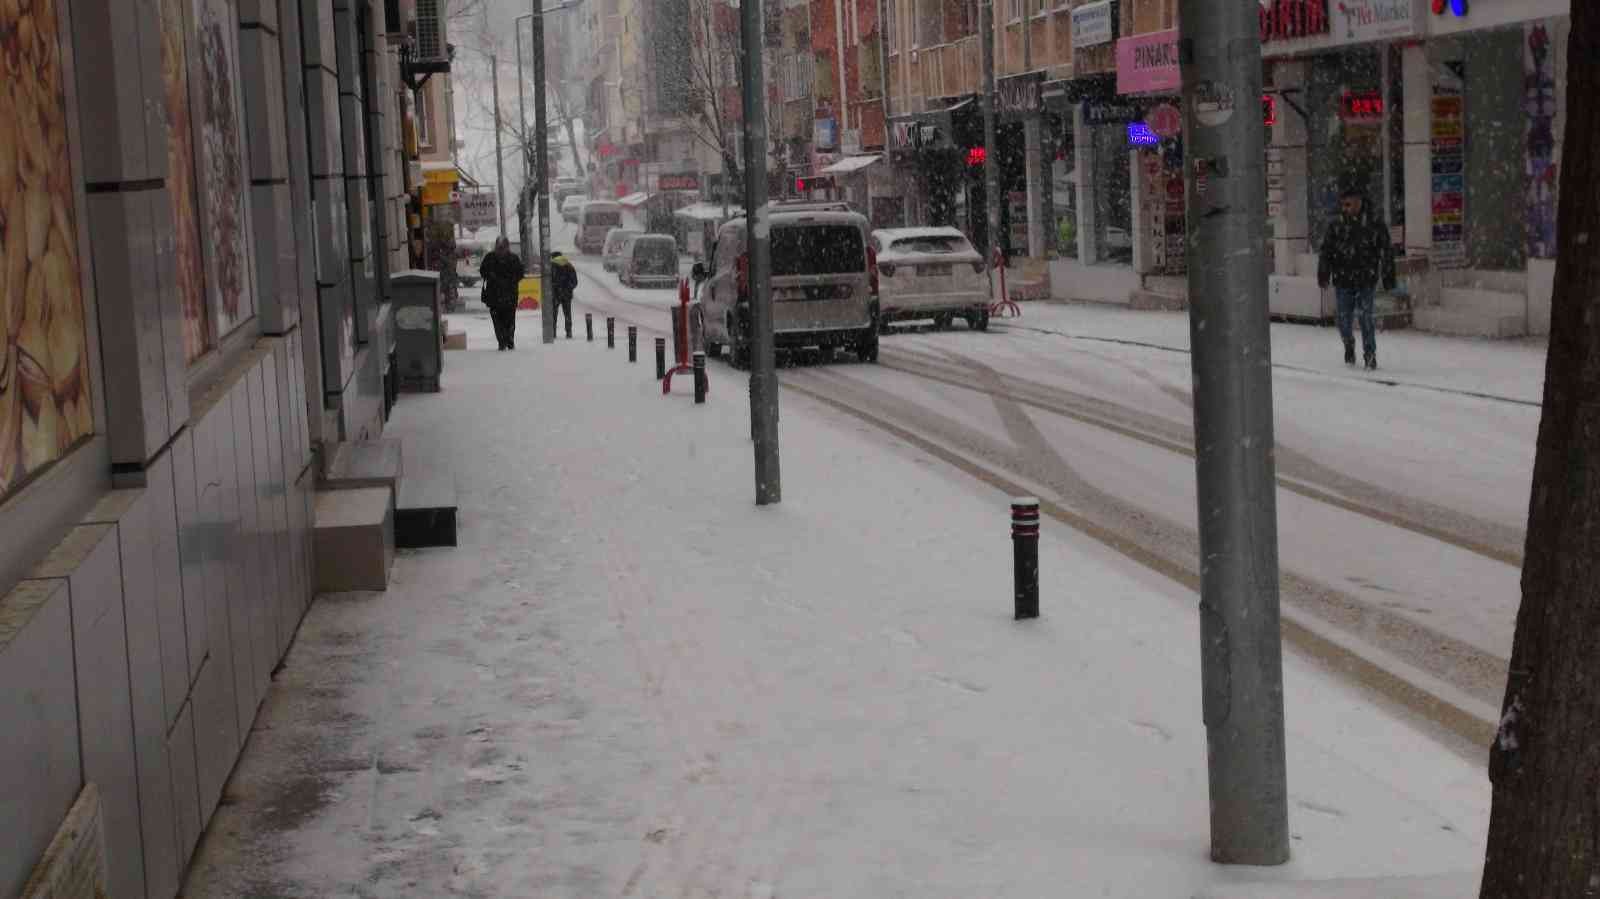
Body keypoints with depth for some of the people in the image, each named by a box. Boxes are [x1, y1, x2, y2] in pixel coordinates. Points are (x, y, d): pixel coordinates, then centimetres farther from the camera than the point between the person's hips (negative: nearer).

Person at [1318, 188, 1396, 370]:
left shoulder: (1375, 226, -2)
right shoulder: (1336, 226, 3)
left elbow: (1386, 254, 1)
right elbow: (1326, 252, 2)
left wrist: (1388, 279, 0)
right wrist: (1323, 275, -8)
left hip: (1366, 281, -2)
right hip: (1343, 281, 2)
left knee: (1366, 318, -7)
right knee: (1344, 320, 6)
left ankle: (1370, 355, 5)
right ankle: (1349, 346, 33)